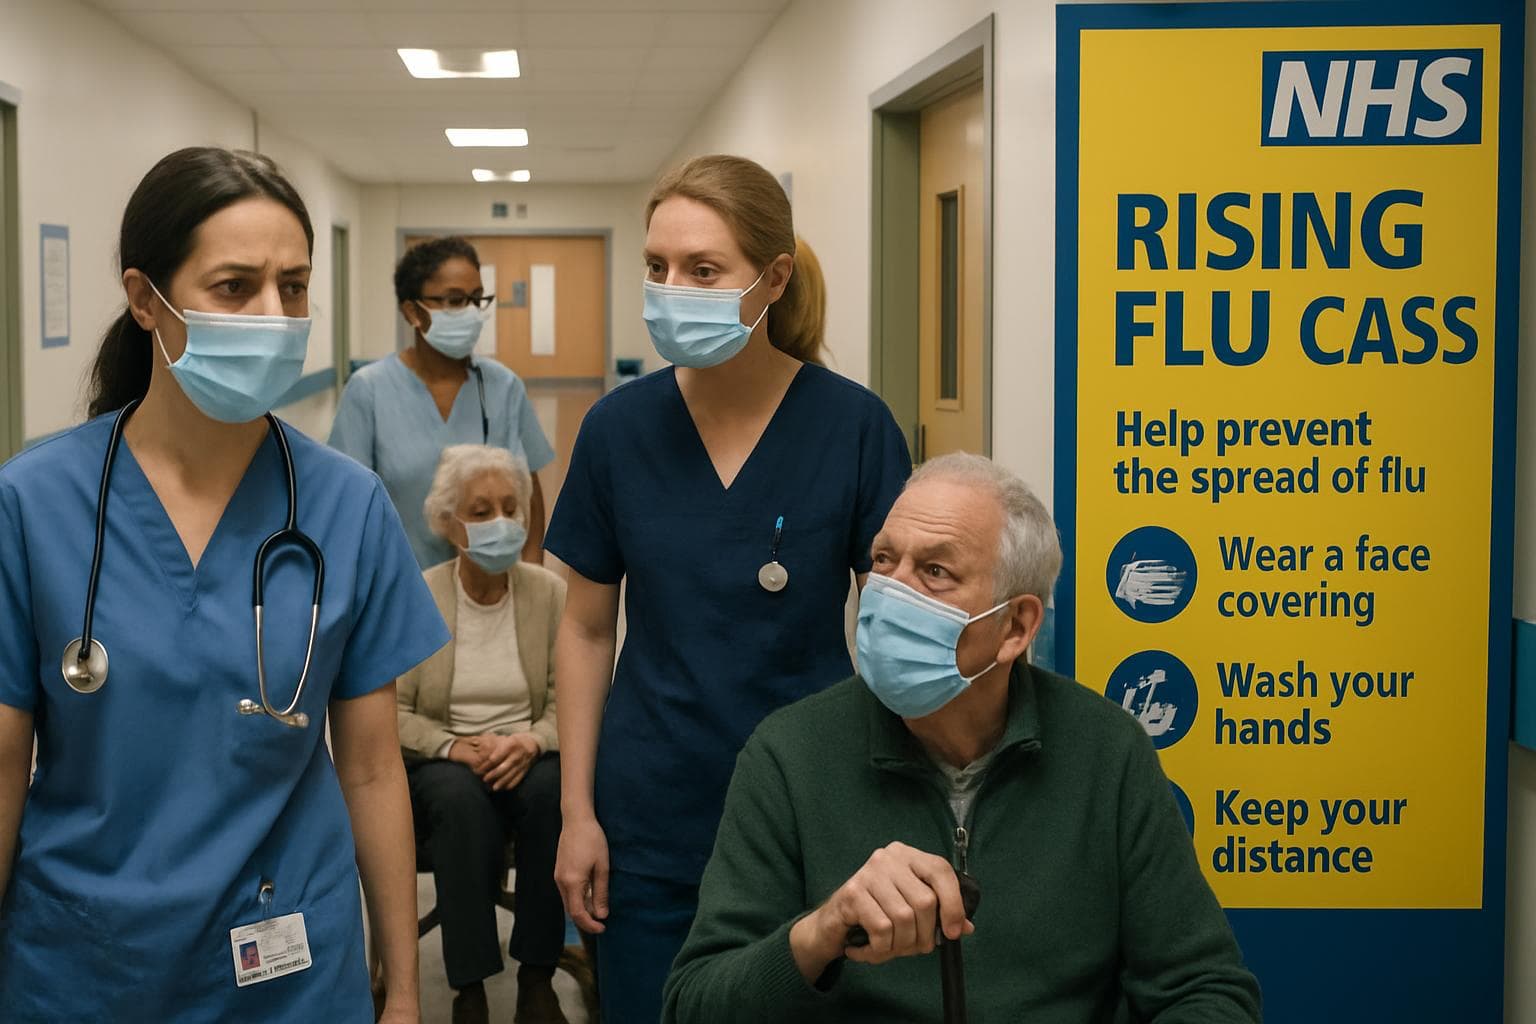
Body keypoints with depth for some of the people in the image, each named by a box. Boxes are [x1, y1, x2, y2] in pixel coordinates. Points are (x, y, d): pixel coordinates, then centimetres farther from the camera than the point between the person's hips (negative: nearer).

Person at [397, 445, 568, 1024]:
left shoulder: (551, 592, 1)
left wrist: (531, 742, -22)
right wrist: (454, 747, -21)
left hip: (527, 757, 1)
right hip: (441, 761, -1)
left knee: (552, 790, -33)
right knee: (462, 799, -36)